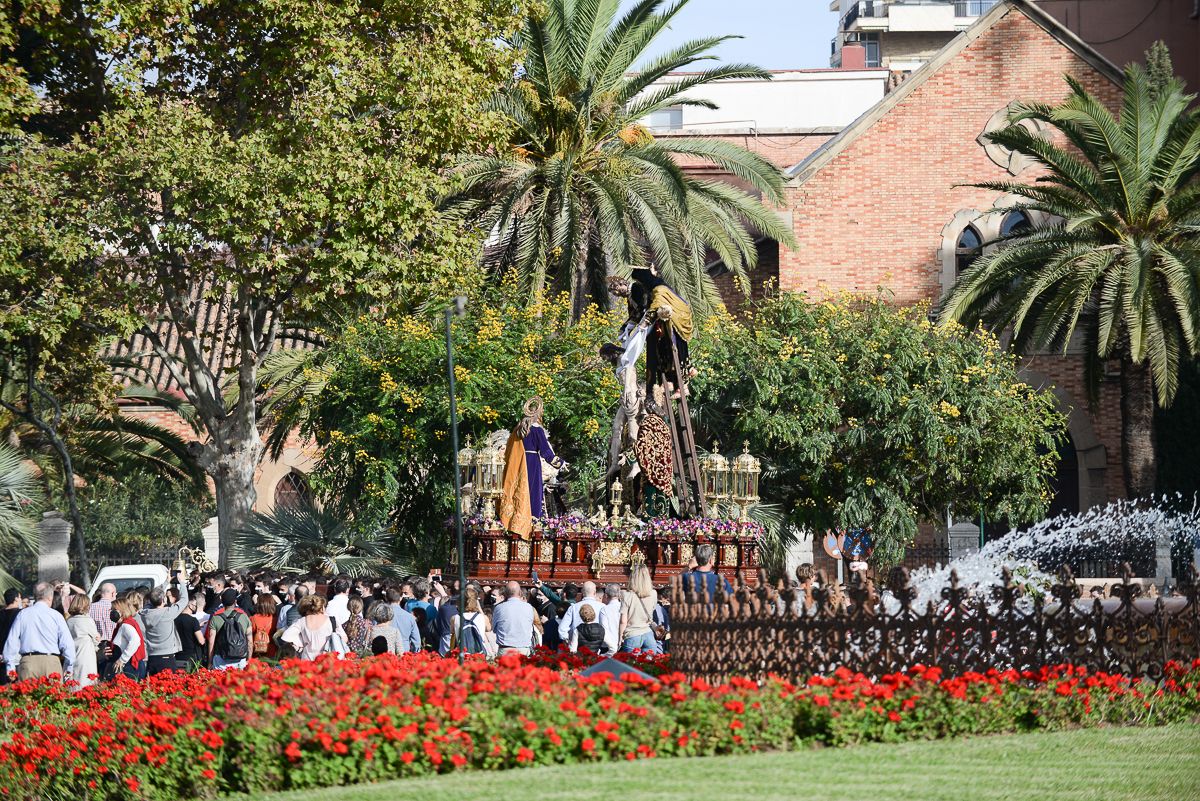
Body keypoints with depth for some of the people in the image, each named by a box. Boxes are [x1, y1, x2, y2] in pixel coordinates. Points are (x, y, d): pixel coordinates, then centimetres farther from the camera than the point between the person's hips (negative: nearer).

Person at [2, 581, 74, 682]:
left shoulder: (22, 614, 6)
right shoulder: (55, 615, 0)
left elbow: (11, 642, 6)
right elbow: (67, 643, 0)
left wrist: (10, 667, 13)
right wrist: (68, 667, 11)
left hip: (27, 662, 2)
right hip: (51, 662, -2)